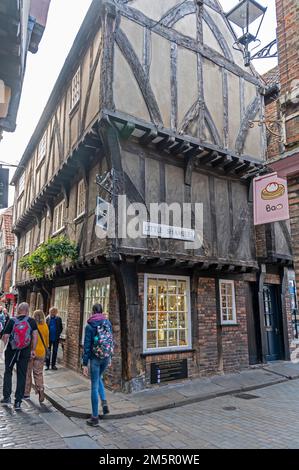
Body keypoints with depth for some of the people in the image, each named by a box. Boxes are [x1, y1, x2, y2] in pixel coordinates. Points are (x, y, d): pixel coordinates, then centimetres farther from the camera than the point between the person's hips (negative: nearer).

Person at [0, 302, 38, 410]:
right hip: (25, 352, 0)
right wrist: (33, 350, 2)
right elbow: (35, 336, -8)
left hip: (11, 350, 0)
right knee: (22, 376, 9)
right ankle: (18, 402, 12)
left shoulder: (12, 321, -8)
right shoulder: (32, 321, -6)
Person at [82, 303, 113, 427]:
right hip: (106, 356, 4)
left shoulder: (89, 326, -10)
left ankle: (95, 417, 14)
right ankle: (104, 402, 13)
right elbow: (111, 341, 7)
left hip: (95, 358, -4)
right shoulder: (108, 323, 2)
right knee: (98, 378, 28)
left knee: (94, 386, 6)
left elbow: (87, 345, -11)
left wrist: (85, 364, -5)